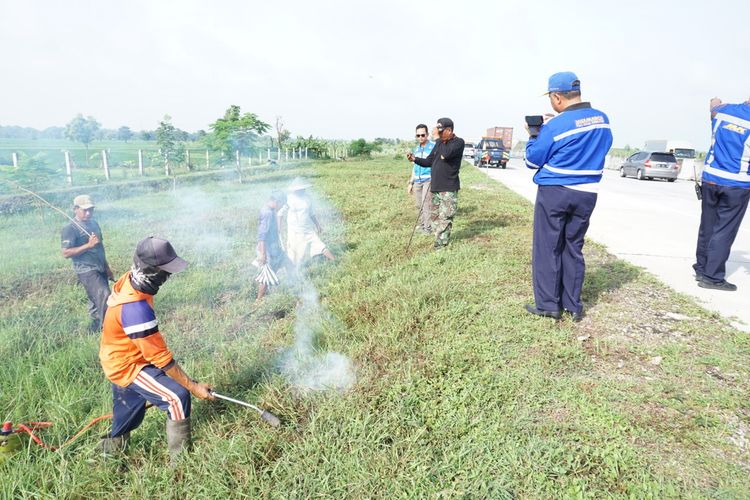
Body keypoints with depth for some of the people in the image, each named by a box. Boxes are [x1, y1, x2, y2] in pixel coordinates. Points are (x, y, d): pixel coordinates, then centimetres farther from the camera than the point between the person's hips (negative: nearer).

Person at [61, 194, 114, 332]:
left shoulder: (94, 223, 14)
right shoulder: (70, 229, -11)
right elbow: (66, 253, -18)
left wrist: (107, 267, 21)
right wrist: (88, 245, -24)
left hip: (100, 269, 8)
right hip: (87, 271, -8)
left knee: (97, 300, 15)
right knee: (104, 296, -18)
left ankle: (95, 330, 28)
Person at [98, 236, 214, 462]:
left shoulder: (129, 280, -11)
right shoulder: (135, 309, -38)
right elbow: (160, 357, -31)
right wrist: (193, 386, -23)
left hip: (120, 359, 9)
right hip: (128, 367, -9)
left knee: (130, 410, 26)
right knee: (178, 397, -13)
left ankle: (112, 448, 51)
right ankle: (180, 459, 2)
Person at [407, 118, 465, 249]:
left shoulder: (458, 142, -7)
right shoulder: (439, 143, 14)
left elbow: (445, 154, -25)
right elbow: (429, 162, 16)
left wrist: (444, 140, -12)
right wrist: (415, 159, 1)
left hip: (449, 189, -8)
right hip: (435, 187, 8)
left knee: (445, 218, -8)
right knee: (435, 216, 11)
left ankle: (440, 246, -6)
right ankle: (442, 242, 20)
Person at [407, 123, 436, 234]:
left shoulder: (434, 146, -6)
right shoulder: (416, 149, 14)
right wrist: (411, 183, 19)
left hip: (429, 179, -6)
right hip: (417, 181, 6)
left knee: (426, 203, -12)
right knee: (418, 204, 9)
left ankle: (428, 227, -4)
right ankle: (421, 224, 23)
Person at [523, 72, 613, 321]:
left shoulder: (554, 126, -14)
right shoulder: (603, 119, 3)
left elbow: (533, 161, -6)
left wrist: (533, 136, 11)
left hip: (553, 192, -5)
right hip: (586, 194, 5)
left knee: (547, 248, 4)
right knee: (574, 248, 13)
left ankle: (548, 304, 8)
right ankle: (573, 305, 18)